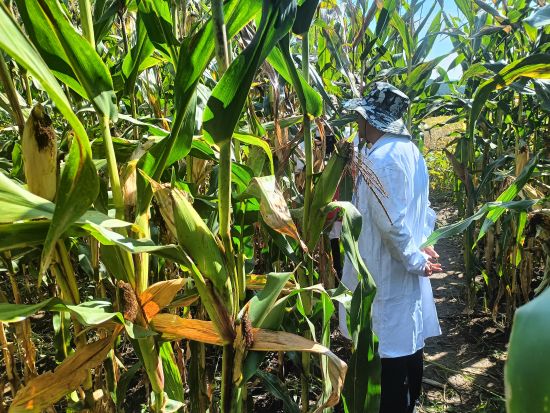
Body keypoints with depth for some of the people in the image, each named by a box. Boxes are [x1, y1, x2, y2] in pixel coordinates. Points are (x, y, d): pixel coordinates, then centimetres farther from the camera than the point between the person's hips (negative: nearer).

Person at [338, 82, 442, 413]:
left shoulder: (380, 158, -20)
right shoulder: (410, 150, 9)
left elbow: (390, 221, -22)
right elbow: (423, 209, 13)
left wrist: (415, 259, -12)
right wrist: (423, 248, 10)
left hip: (388, 270, -9)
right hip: (408, 268, 9)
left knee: (391, 350, 4)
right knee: (409, 342, 20)